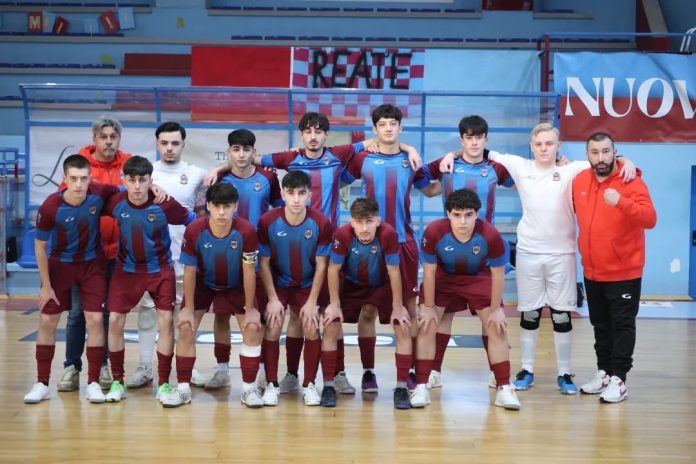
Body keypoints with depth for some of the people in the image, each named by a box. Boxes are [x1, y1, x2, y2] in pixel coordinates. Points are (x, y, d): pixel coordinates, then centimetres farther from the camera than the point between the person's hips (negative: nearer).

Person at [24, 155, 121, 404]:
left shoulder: (99, 193, -23)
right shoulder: (50, 207, -26)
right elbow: (40, 246, -12)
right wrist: (46, 285, -8)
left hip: (92, 264, 1)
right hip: (60, 264, -1)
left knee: (95, 319, -6)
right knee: (47, 320, 2)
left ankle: (93, 382, 5)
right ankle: (42, 383, 14)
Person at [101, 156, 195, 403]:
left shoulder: (165, 204, -21)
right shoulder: (115, 202, -16)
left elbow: (194, 222, -8)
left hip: (160, 269, -1)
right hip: (127, 269, 2)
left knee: (166, 321, -8)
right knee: (115, 321, -4)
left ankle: (164, 384, 5)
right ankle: (117, 382, 11)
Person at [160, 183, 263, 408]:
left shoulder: (246, 232, -31)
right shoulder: (194, 231, -29)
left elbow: (249, 272, -20)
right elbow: (189, 271, -16)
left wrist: (250, 309, -13)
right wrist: (188, 308, -11)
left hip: (236, 286, -1)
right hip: (203, 284, 1)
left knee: (253, 328, -13)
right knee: (186, 327, -8)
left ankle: (249, 388, 2)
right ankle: (183, 388, 6)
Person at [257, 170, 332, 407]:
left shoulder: (321, 223, -22)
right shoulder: (267, 221, -23)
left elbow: (321, 265, -13)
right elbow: (264, 263, -12)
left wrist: (312, 302, -14)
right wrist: (273, 299, -15)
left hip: (308, 285, 0)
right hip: (277, 283, 0)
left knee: (311, 328, -10)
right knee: (273, 327, -12)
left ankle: (309, 384, 6)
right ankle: (272, 384, 3)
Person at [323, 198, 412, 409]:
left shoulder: (388, 234, -32)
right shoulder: (342, 234, -31)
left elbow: (393, 271, -21)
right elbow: (333, 269, -17)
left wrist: (398, 307, -15)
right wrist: (335, 304, -14)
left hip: (382, 286, 0)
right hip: (351, 285, 0)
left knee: (404, 329, -12)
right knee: (330, 327, -11)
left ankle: (401, 387, -1)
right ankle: (328, 385, 1)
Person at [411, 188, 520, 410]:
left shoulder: (490, 235, -32)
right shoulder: (434, 232, -32)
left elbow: (497, 274, -16)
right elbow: (429, 271, -16)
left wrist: (495, 309, -9)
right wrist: (428, 307, -10)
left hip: (478, 279, 0)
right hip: (443, 278, 0)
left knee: (497, 328, -5)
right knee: (426, 325, -8)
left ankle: (504, 388, 7)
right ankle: (421, 387, 2)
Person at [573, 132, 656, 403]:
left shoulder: (631, 182, -14)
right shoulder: (579, 182, 3)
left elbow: (649, 218, -27)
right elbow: (571, 210, 23)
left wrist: (621, 202, -39)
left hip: (624, 272, -6)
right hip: (592, 272, 6)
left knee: (622, 326, 0)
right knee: (600, 325, 15)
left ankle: (618, 380, 4)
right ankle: (604, 373, 26)